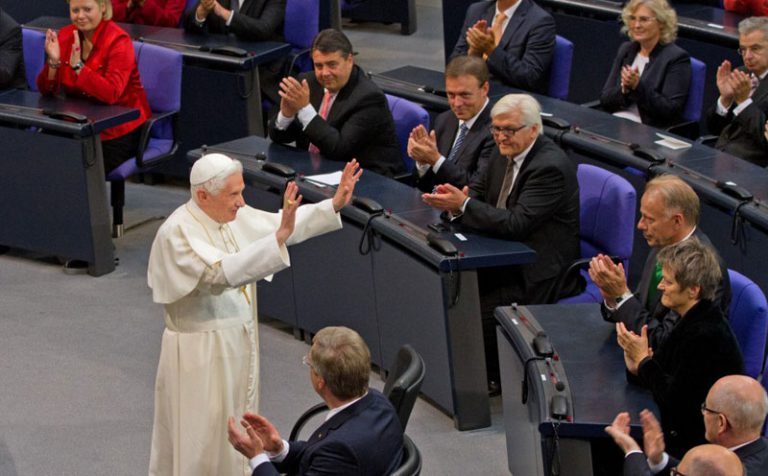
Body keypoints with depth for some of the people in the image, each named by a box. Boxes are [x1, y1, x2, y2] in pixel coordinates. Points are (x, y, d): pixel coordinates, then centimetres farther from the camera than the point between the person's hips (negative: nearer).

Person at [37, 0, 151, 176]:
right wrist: (53, 62, -19)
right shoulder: (66, 35, 0)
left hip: (118, 130, -5)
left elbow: (110, 94, -27)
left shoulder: (118, 41, -15)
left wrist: (77, 65, -32)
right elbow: (46, 90, -1)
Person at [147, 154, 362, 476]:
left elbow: (285, 225, 11)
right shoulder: (178, 233, -24)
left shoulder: (234, 215, 0)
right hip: (201, 353, -8)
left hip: (239, 344, 8)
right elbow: (225, 272, -37)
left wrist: (334, 204, 0)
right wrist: (279, 237, -45)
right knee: (202, 442, 1)